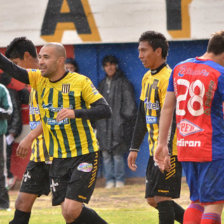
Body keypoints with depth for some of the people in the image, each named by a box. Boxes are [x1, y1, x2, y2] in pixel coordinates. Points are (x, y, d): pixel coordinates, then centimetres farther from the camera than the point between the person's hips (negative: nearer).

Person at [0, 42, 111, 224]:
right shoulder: (39, 79, 6)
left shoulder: (80, 82, -8)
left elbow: (105, 110, -15)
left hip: (84, 155, -5)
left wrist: (76, 113, -28)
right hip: (58, 158, 5)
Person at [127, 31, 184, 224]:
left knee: (161, 197, -9)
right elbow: (142, 116, 20)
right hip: (155, 150, 9)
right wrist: (134, 148, 19)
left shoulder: (168, 78, -15)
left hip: (170, 150, -9)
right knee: (152, 199, 10)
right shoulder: (147, 78, 14)